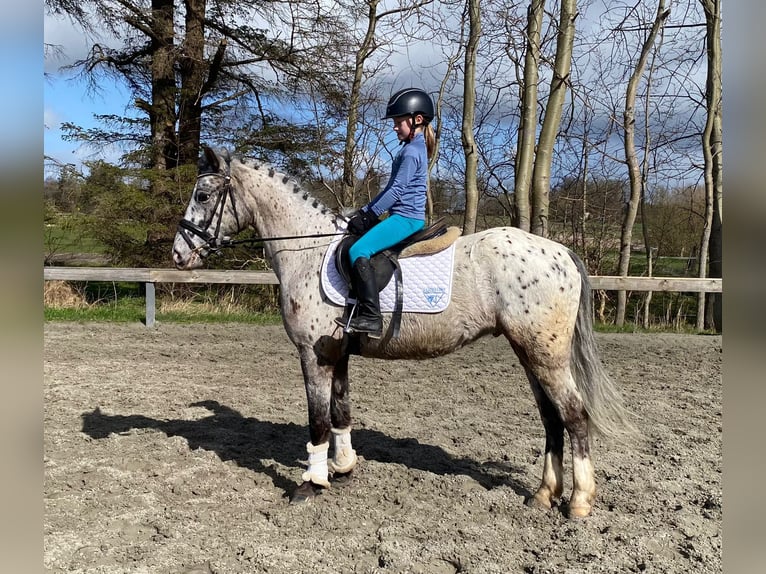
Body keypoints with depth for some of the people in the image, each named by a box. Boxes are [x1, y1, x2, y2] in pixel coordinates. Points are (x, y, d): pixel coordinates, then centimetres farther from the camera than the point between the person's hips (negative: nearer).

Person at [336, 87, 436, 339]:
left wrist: (369, 214, -13)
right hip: (406, 217, 11)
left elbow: (396, 191, -18)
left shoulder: (411, 151, -13)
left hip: (405, 217, -11)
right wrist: (365, 211, 14)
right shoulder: (414, 148, 20)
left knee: (358, 251, -23)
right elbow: (391, 188, 20)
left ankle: (371, 318, -25)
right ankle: (363, 308, 12)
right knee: (358, 249, 15)